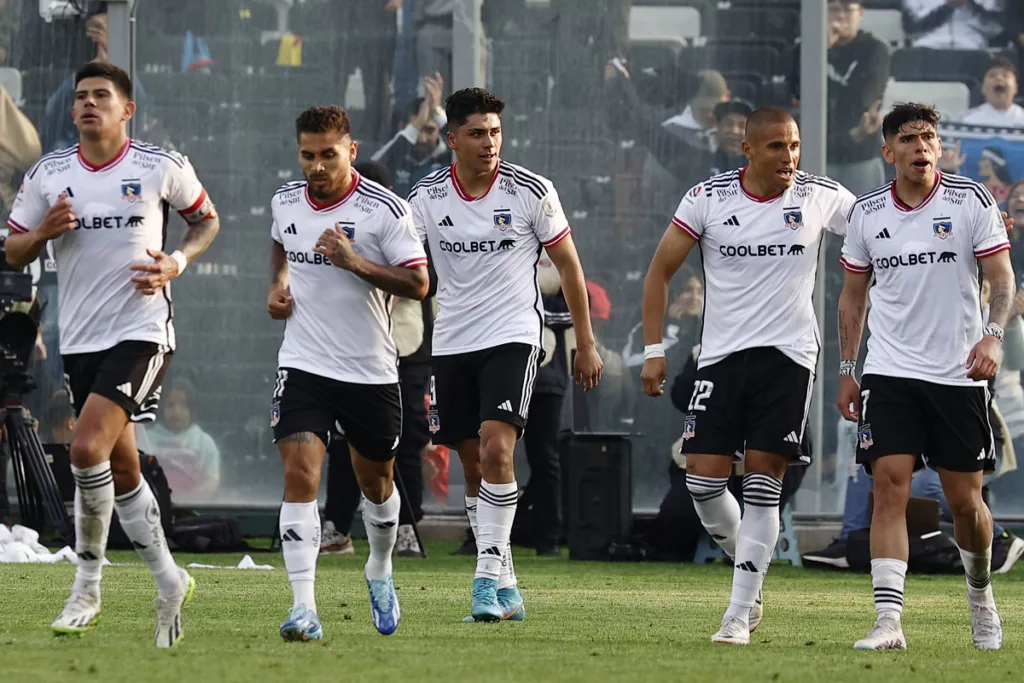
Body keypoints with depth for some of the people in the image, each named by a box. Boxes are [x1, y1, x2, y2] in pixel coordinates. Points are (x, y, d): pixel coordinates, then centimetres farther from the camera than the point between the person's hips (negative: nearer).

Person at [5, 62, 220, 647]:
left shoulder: (163, 168, -3)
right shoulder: (47, 176, 5)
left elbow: (207, 219, 12)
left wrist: (178, 262, -6)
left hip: (142, 330, -5)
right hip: (79, 337, 5)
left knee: (88, 449, -20)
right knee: (121, 468, 11)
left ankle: (88, 589, -8)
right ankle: (169, 581, 27)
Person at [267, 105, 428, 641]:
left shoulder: (384, 210, -12)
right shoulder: (285, 202, 2)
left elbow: (418, 283, -14)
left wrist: (356, 262, -25)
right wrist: (277, 285, 8)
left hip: (371, 370, -1)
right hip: (304, 365, 1)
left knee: (375, 480, 16)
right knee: (300, 475, -16)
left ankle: (380, 571, 46)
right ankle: (303, 608, -21)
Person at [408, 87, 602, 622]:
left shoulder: (531, 191, -6)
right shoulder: (427, 198, -2)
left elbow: (567, 263, 4)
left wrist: (586, 344, 5)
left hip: (512, 336, -3)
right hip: (451, 341, 3)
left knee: (497, 451, -20)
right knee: (474, 467, 7)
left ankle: (488, 576, -19)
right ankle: (503, 586, 18)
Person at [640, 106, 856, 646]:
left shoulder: (821, 197, -1)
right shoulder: (707, 198, -1)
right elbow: (660, 271, 7)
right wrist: (654, 351, 2)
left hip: (788, 356, -1)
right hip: (722, 355, 1)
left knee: (762, 485, -7)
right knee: (704, 481, -6)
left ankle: (738, 615, -3)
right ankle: (749, 578, 20)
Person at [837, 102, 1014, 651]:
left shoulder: (972, 202, -3)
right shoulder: (866, 214, 5)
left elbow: (1002, 279, -5)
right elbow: (853, 295, 15)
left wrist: (992, 335, -22)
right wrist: (846, 371, 11)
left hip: (959, 374, -1)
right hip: (890, 373, 1)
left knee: (965, 501, 4)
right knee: (889, 485, -14)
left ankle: (980, 590, 34)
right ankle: (888, 621, -18)